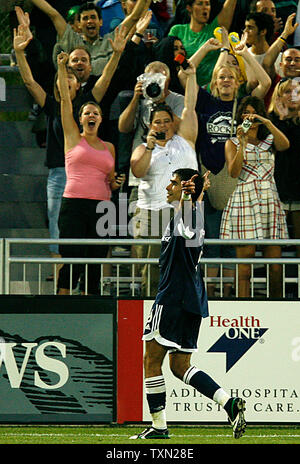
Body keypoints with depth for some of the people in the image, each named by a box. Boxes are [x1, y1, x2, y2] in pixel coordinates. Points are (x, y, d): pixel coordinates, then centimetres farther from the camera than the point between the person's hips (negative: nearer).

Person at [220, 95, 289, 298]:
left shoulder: (269, 142, 15)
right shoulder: (233, 143, 10)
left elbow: (285, 144, -9)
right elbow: (234, 172, -6)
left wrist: (267, 122, -16)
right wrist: (243, 143, -14)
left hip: (269, 203, 2)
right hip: (244, 202, -2)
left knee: (275, 267, -3)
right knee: (244, 266, -7)